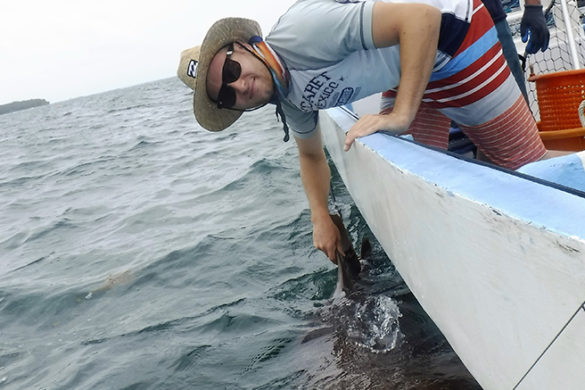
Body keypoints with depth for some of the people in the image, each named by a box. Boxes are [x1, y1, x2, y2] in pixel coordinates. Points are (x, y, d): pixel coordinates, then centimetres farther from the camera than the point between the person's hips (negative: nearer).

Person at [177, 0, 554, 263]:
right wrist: (322, 219, 4)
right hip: (414, 68, 8)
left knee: (525, 163, -7)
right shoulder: (289, 99, -2)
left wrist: (402, 115, -35)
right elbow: (312, 155, 15)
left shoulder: (300, 31, -30)